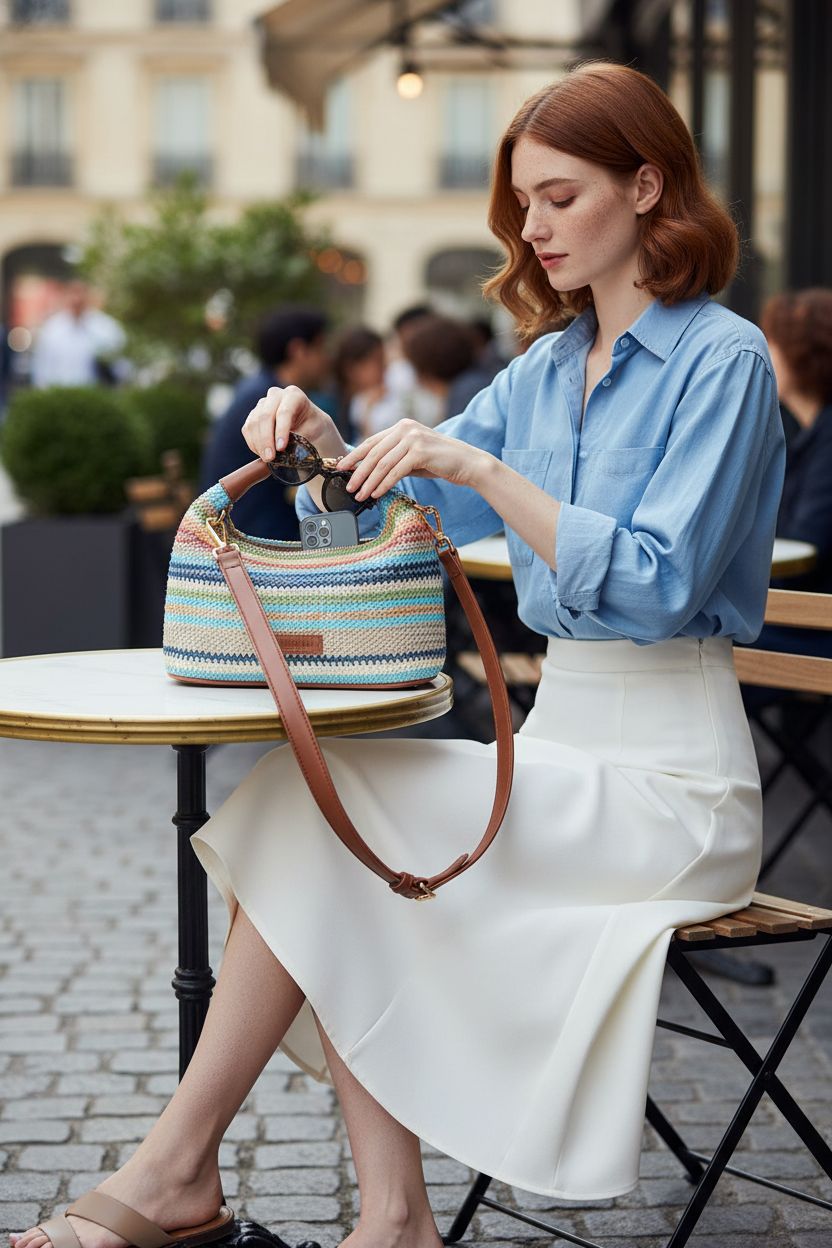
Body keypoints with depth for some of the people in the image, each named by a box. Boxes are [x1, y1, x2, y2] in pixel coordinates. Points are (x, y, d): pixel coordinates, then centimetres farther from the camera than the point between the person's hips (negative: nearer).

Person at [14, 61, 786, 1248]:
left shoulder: (721, 358, -9)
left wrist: (480, 468, -25)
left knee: (319, 806, -18)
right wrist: (321, 438, -5)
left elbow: (654, 585, -19)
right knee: (318, 817, -15)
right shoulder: (547, 368, 15)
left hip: (667, 771, -7)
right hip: (561, 736, 7)